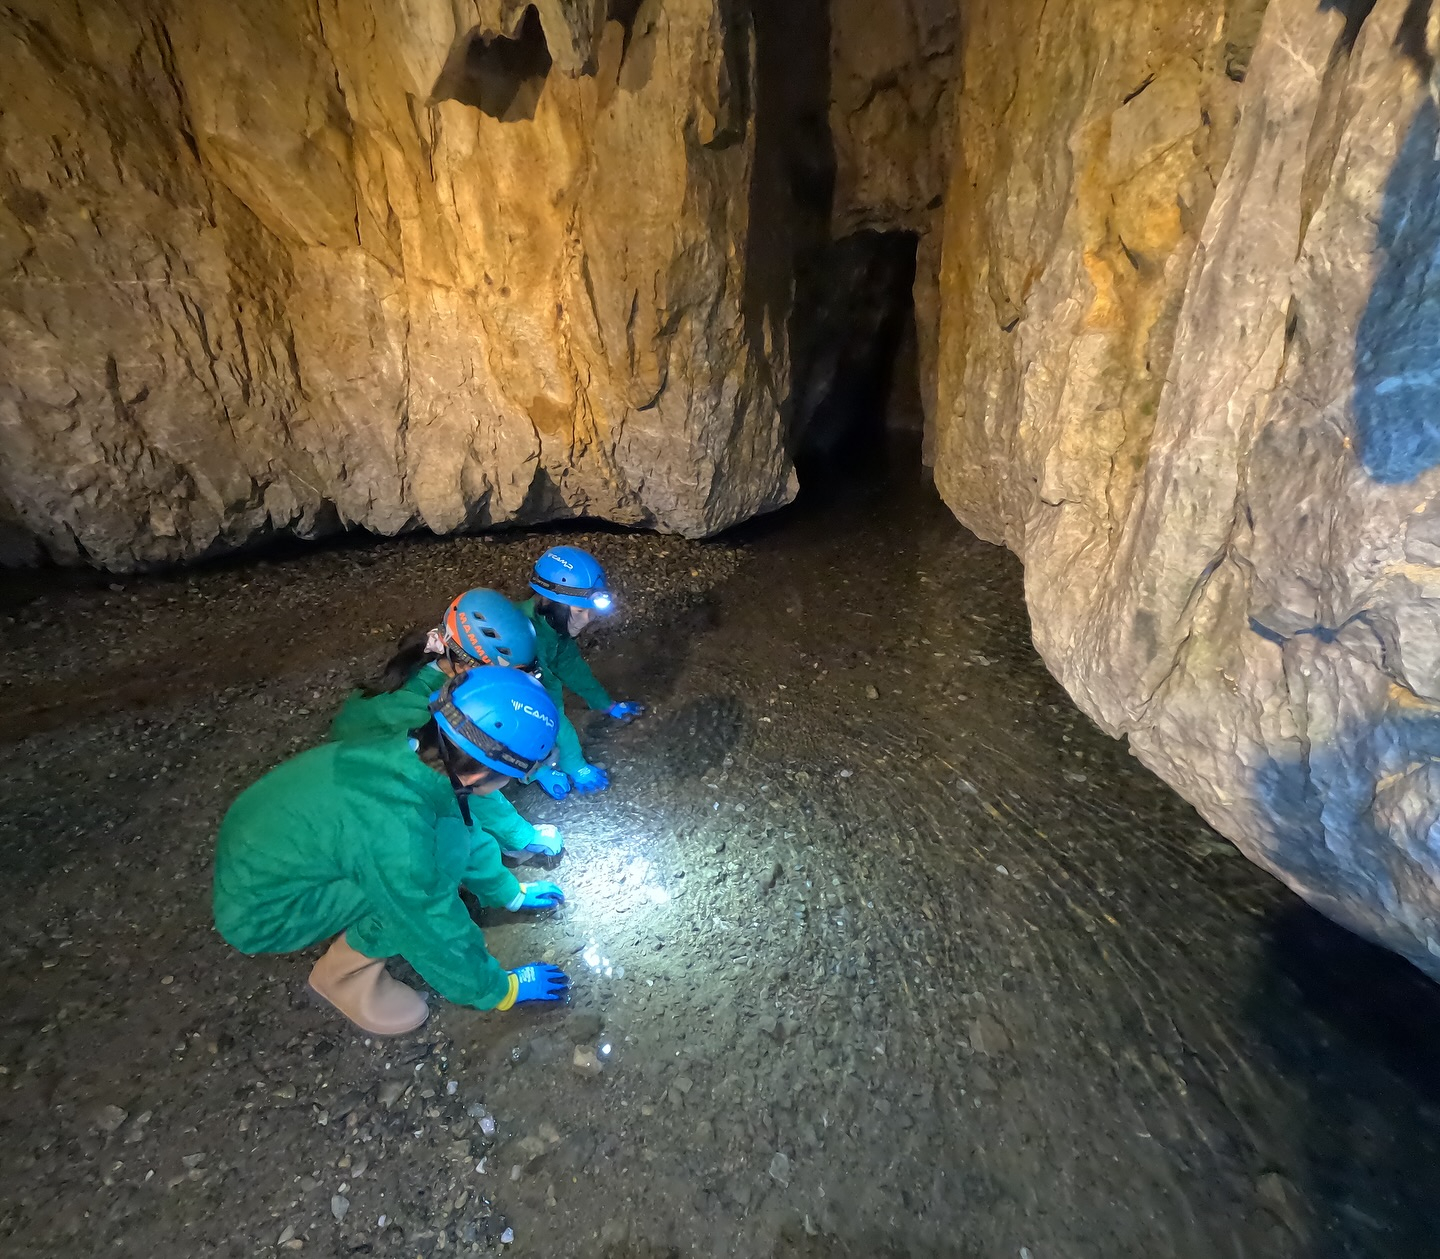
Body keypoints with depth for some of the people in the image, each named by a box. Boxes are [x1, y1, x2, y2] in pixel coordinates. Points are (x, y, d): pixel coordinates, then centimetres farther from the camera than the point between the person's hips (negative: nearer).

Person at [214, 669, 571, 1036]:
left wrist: (510, 891, 19)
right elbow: (436, 934, -21)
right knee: (427, 872, -22)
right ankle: (343, 977, 0)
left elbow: (464, 832, 5)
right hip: (258, 910, -7)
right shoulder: (398, 835, -37)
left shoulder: (412, 756, -14)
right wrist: (500, 990, -3)